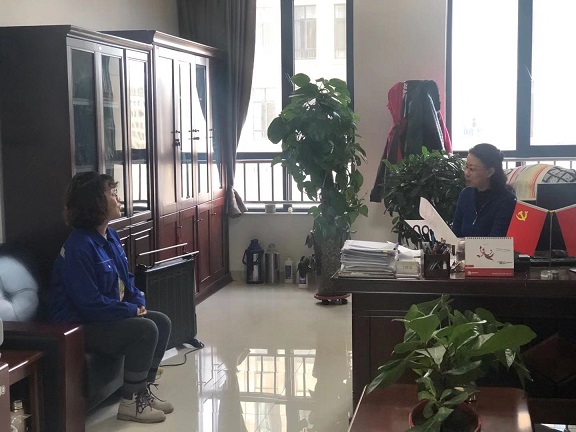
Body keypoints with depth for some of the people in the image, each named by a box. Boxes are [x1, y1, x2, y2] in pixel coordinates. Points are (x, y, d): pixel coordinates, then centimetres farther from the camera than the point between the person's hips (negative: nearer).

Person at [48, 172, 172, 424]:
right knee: (145, 329, -24)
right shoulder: (80, 247, -25)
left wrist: (138, 302, -2)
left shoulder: (110, 236, 6)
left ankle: (143, 391, 10)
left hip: (109, 315, 10)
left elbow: (126, 278, 17)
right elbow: (90, 303, -28)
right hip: (80, 326, -10)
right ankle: (129, 403, -11)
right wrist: (131, 310, -19)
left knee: (162, 322, 0)